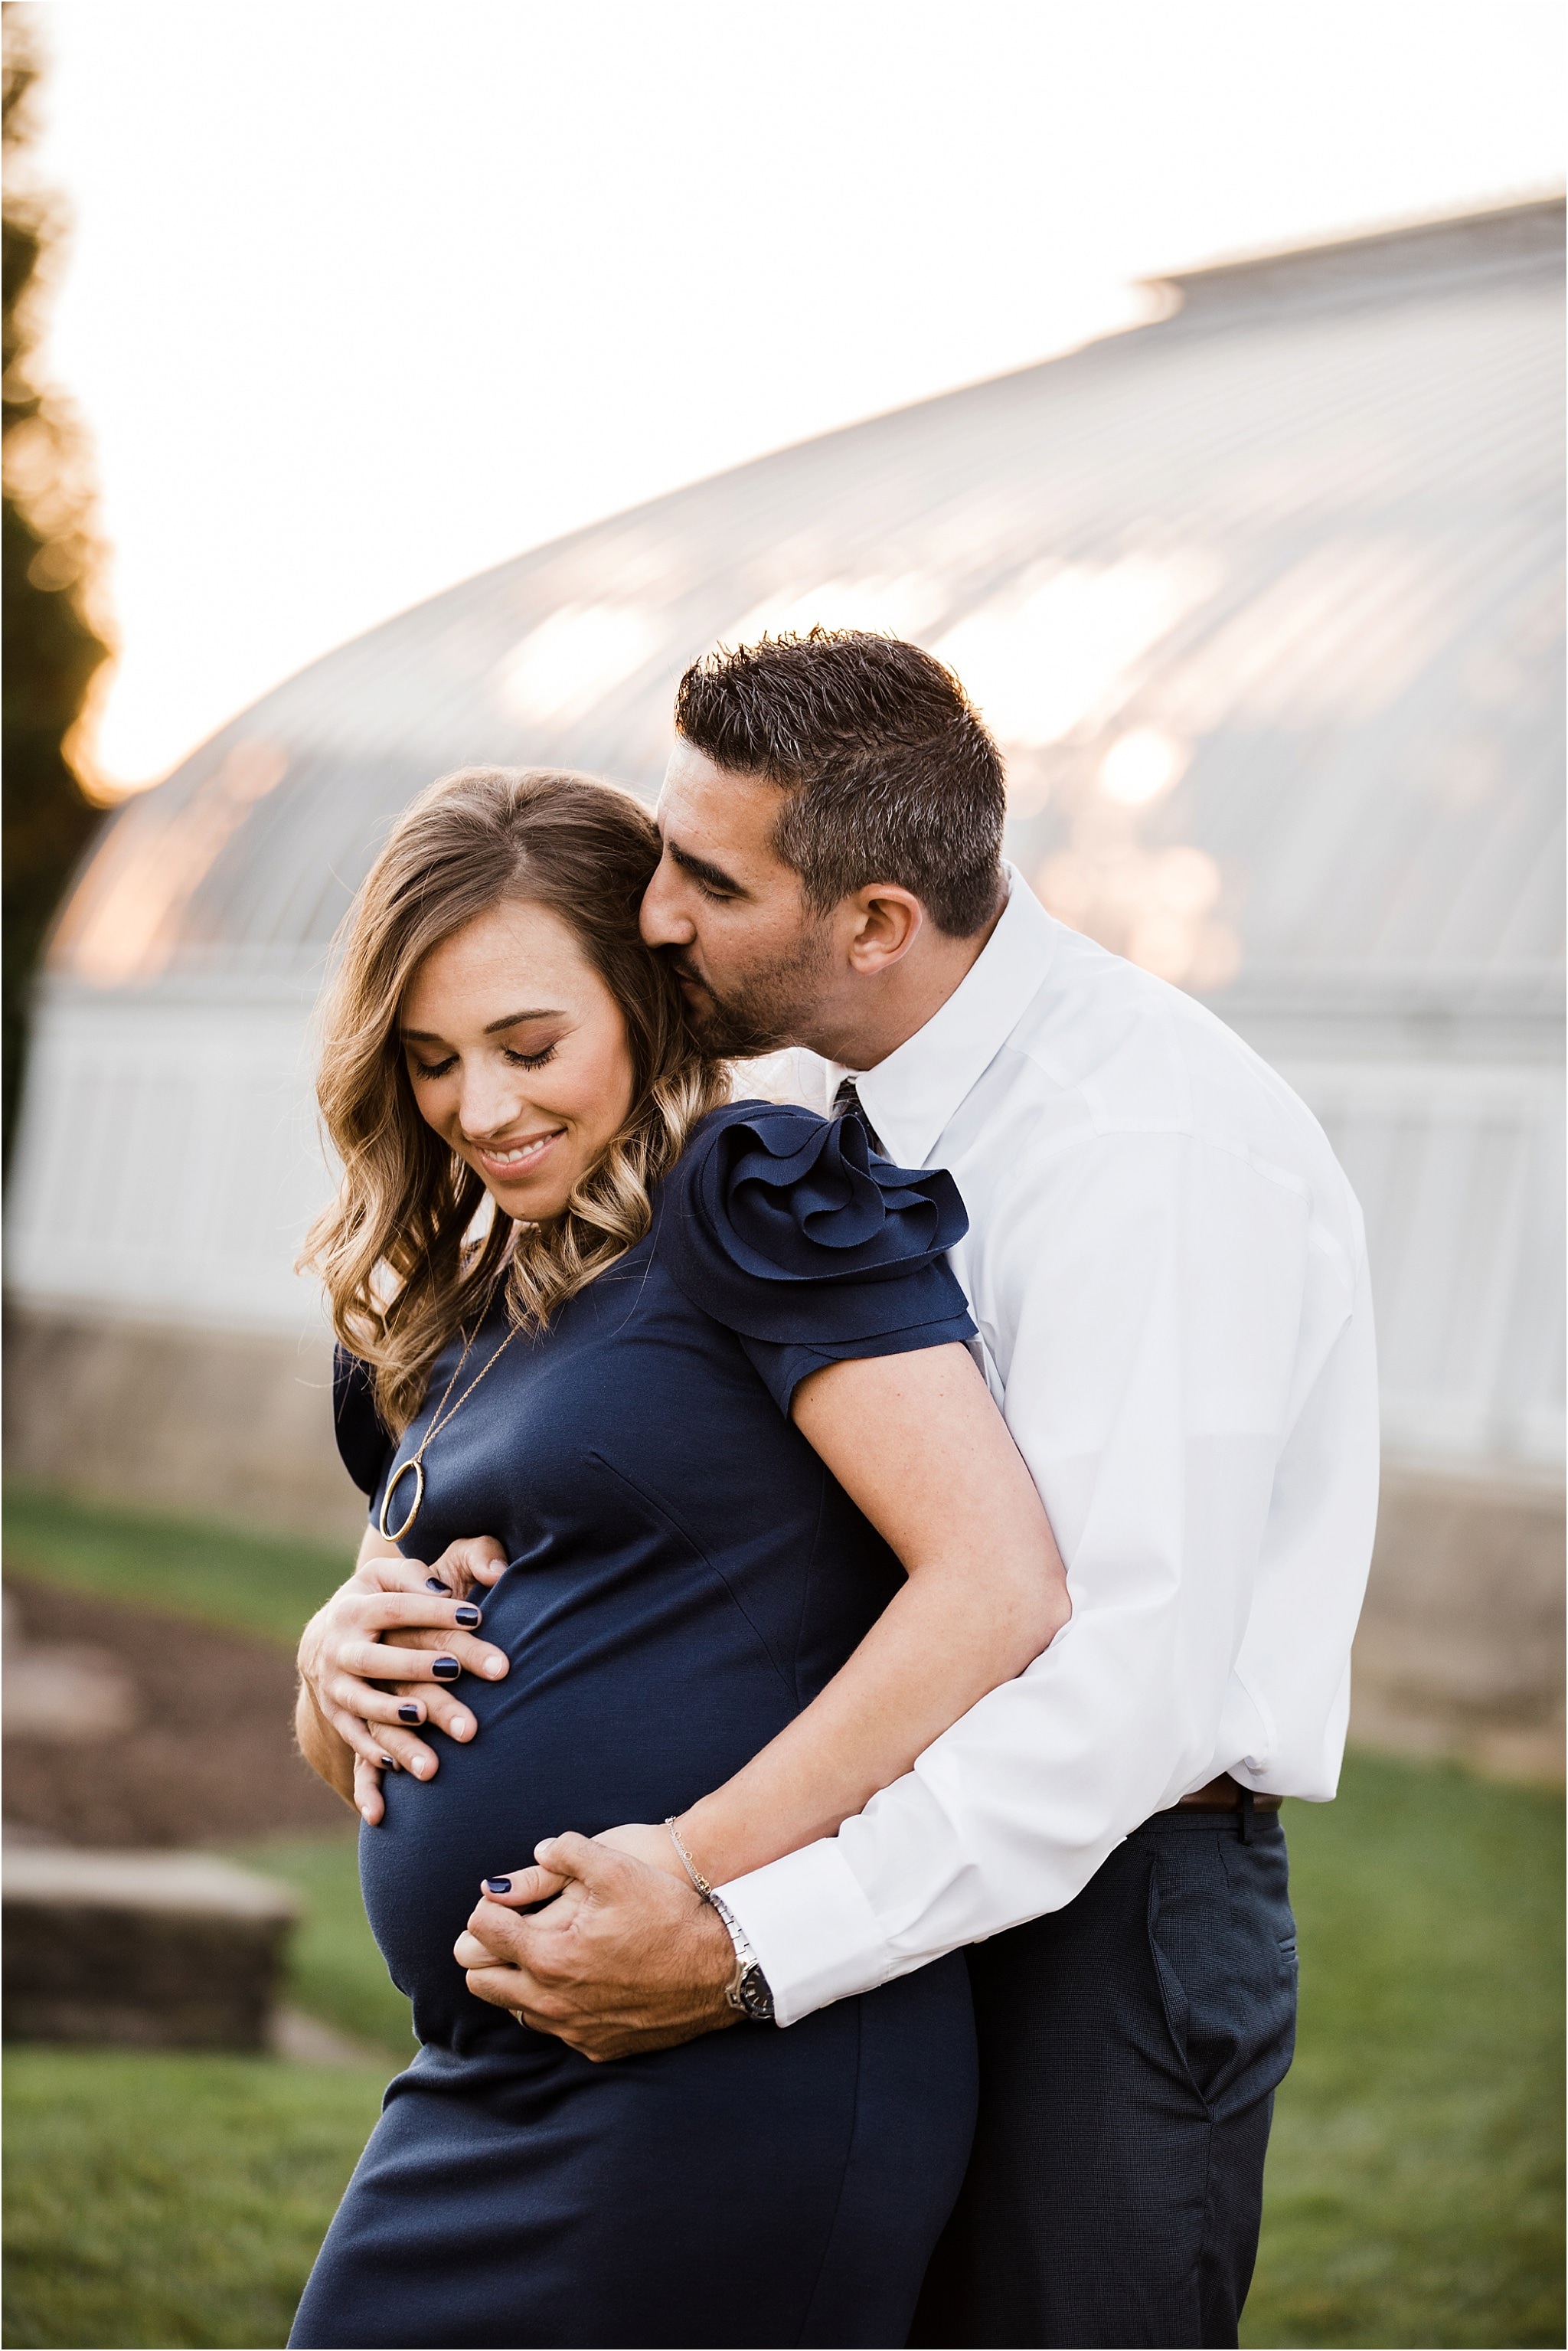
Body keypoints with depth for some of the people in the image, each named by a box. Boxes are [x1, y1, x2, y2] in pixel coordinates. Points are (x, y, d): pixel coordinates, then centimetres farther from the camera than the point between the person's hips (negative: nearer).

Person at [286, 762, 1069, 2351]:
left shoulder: (758, 1199, -6)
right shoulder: (446, 1323, 17)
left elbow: (1000, 1586, -17)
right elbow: (348, 1751, 23)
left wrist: (698, 1865, -17)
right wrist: (347, 1665, 0)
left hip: (734, 2084, -7)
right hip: (486, 2087, 8)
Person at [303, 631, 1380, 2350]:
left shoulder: (1146, 1157, -24)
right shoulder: (821, 1089, 3)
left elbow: (1125, 1684, -30)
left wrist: (747, 1948, -35)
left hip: (1099, 1900, -8)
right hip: (907, 1850, 8)